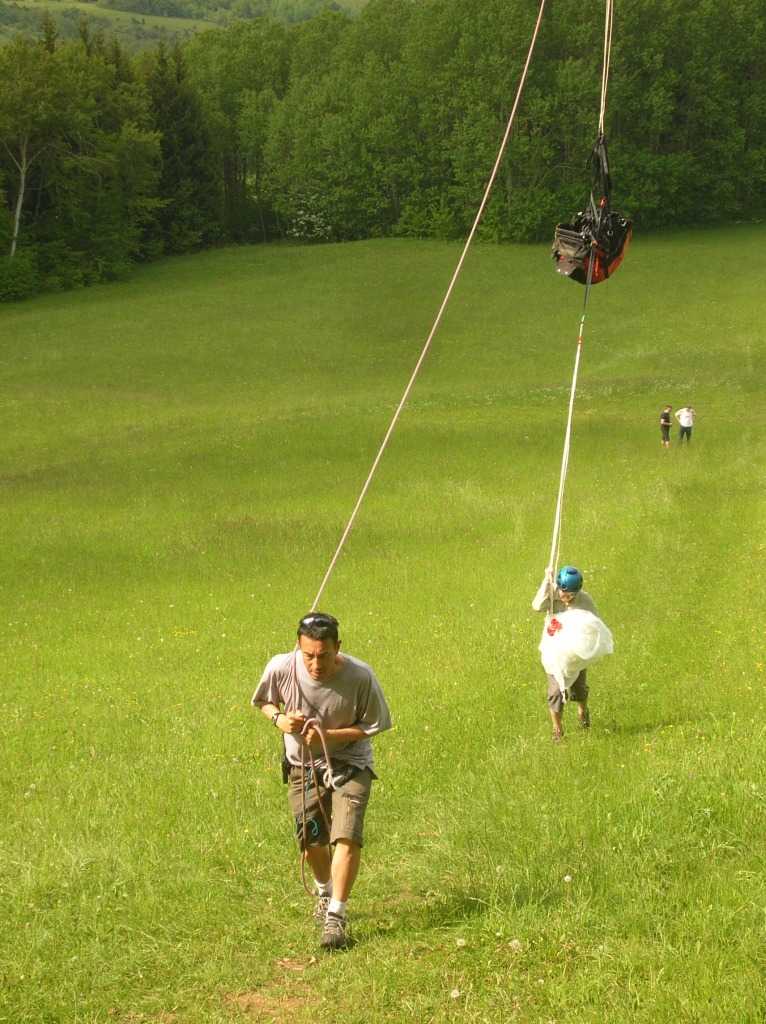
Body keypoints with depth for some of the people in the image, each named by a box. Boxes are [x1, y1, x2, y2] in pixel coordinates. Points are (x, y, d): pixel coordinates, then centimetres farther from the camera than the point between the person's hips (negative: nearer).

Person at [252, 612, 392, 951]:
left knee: (346, 836, -18)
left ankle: (335, 916, -10)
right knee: (311, 843, 8)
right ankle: (324, 891, 40)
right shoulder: (281, 668, -22)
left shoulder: (360, 676, -27)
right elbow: (263, 701, 1)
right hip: (302, 766, 2)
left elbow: (371, 725, -12)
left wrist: (329, 736, -26)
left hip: (349, 763, -2)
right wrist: (279, 718, -21)